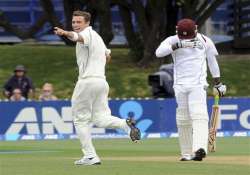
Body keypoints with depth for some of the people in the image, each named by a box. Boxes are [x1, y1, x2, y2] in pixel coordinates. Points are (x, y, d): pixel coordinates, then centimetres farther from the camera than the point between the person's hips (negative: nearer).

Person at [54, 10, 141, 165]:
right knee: (100, 119, 6)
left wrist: (65, 33, -52)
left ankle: (90, 156, -3)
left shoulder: (87, 33, -7)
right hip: (102, 81, 9)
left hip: (87, 81, -9)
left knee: (81, 119, 1)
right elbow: (108, 55, 37)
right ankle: (125, 124, -22)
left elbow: (78, 37, -33)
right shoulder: (97, 36, 23)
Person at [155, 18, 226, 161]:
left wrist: (218, 83, 15)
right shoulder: (173, 41, 0)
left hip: (198, 85, -2)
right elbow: (159, 52, -18)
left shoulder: (205, 41, 3)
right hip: (180, 85, 2)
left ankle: (200, 148, -34)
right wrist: (179, 45, -28)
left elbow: (212, 61, 13)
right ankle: (187, 153, 11)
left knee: (199, 116, -19)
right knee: (183, 120, 3)